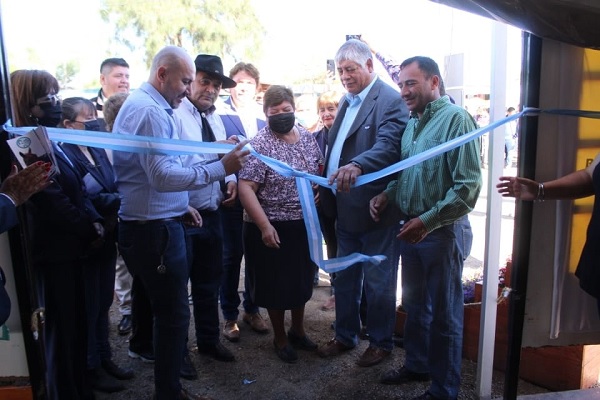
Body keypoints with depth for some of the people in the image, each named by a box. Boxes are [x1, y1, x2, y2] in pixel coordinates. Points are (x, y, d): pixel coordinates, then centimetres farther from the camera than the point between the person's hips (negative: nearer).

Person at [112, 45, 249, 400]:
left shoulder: (139, 104, 17)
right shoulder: (151, 111, -18)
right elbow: (164, 175, -26)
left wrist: (180, 206, 16)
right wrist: (221, 168, -26)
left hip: (145, 224, 11)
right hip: (155, 228, -11)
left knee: (151, 303, 26)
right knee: (174, 314, 0)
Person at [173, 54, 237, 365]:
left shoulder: (214, 118, 11)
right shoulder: (174, 115, -15)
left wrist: (230, 177, -3)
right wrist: (215, 151, -32)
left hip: (210, 214, 8)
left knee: (209, 282, 20)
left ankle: (209, 340, 40)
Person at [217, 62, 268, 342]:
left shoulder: (263, 118, 10)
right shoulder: (219, 116, -2)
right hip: (232, 198, -4)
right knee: (231, 256, 5)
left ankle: (251, 309, 28)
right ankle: (230, 316, 20)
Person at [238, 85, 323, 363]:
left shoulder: (307, 137, 3)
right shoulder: (259, 145, -16)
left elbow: (320, 169, 17)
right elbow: (245, 188, -21)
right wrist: (264, 226, -26)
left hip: (304, 224, 6)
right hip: (273, 227, -6)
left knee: (302, 279, 19)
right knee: (276, 284, 9)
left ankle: (298, 330, 41)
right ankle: (280, 338, 30)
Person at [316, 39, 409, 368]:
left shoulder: (390, 100, -12)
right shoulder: (347, 101, 15)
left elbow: (389, 146, -26)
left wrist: (357, 166, -43)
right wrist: (326, 191, 9)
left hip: (373, 207, -8)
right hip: (344, 207, 8)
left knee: (378, 280, 8)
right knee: (344, 277, 18)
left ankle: (381, 342, 27)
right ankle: (345, 336, 35)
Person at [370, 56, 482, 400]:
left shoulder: (456, 119, -15)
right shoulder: (413, 122, 10)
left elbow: (469, 186, -20)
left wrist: (427, 222, -23)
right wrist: (386, 196, 1)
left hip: (442, 231, -7)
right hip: (412, 229, 8)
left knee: (444, 314, 8)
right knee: (415, 305, 20)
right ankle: (417, 365, 41)